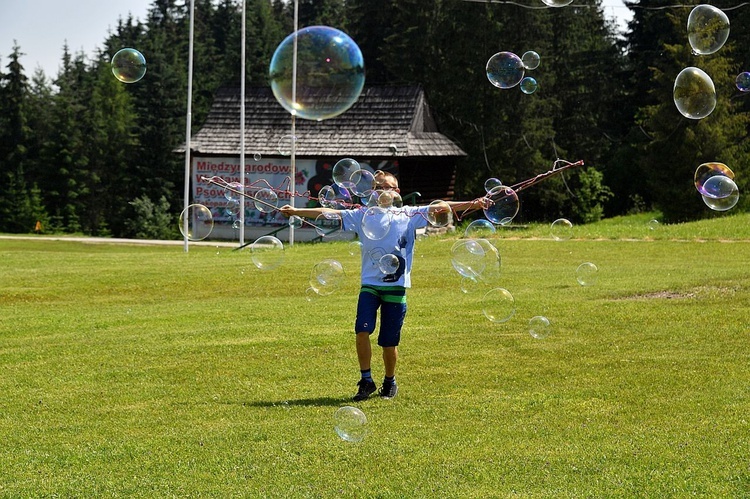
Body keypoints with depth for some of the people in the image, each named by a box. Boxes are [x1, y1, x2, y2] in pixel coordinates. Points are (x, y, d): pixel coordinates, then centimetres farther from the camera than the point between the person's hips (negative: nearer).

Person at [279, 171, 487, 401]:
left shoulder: (408, 215, 5)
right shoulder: (362, 215, 7)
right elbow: (329, 213, 3)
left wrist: (472, 204, -11)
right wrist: (296, 211, -3)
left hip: (396, 286, -1)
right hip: (369, 284, 1)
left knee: (389, 342, 3)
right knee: (362, 331, -17)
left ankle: (389, 382, 28)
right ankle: (366, 381, -1)